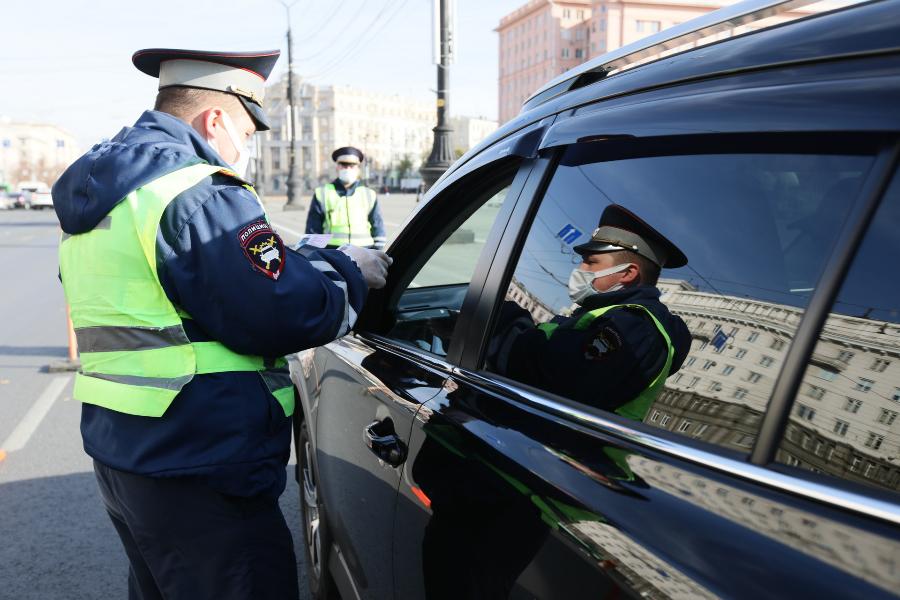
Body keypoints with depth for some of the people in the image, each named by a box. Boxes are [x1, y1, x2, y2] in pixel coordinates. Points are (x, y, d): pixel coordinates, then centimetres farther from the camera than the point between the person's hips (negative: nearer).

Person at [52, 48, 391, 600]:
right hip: (196, 473, -10)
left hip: (120, 450, 10)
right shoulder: (199, 196, -19)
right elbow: (284, 315, -22)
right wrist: (347, 271, -3)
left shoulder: (99, 192, 13)